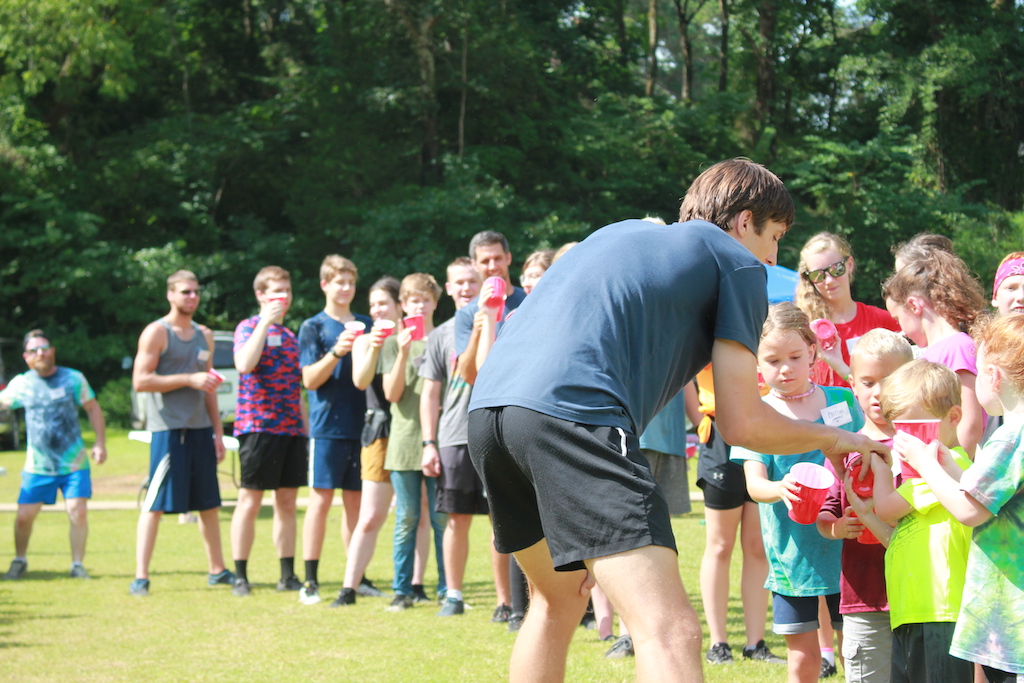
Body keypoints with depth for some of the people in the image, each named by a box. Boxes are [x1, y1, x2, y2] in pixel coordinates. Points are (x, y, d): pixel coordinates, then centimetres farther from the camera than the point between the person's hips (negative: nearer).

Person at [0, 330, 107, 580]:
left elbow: (93, 409, 5)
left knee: (78, 512, -12)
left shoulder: (73, 379, 0)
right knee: (24, 516, -2)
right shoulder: (21, 384, 3)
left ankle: (77, 564, 4)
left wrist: (100, 442, -4)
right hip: (37, 466, 1)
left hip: (74, 463, -1)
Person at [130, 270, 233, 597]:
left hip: (201, 429, 7)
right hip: (168, 429, -7)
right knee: (156, 503, -7)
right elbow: (140, 380, -13)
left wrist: (218, 431, 16)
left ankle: (217, 569, 21)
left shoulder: (204, 335, 16)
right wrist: (189, 379, -16)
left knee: (209, 504, 11)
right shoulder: (156, 332, -5)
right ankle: (141, 576, -6)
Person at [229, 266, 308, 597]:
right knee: (250, 502, -4)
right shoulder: (249, 327, -1)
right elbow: (244, 364, -22)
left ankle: (288, 575, 11)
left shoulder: (291, 335, 20)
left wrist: (306, 429, 19)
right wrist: (266, 322, -18)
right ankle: (240, 576, -1)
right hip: (258, 426, -6)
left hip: (292, 429, 6)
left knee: (287, 503, 7)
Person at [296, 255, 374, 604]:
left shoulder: (365, 324, 14)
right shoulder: (313, 327, 2)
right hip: (327, 424, -4)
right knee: (322, 497, -5)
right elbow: (310, 379, -5)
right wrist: (336, 353, -20)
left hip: (360, 424, 4)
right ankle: (310, 581, -3)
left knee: (356, 500, 6)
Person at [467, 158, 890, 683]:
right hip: (571, 415, -8)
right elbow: (740, 423, 8)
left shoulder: (619, 232, 34)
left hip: (487, 405, 8)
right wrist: (831, 439, 26)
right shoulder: (738, 263, 14)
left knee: (559, 599, 29)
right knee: (672, 633, -16)